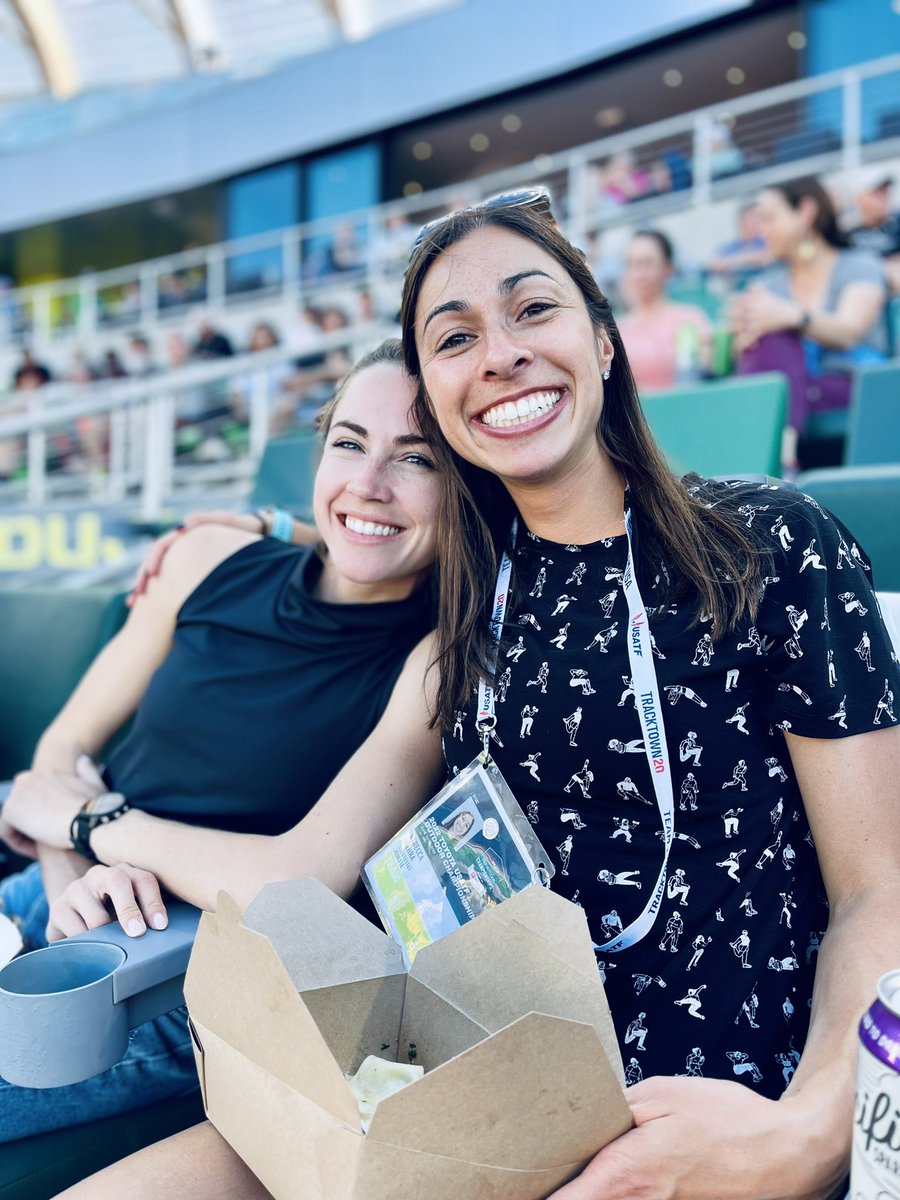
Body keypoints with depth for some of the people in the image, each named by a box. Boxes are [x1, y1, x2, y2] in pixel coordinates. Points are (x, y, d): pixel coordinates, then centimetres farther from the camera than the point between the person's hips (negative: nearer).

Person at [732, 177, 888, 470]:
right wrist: (743, 335, -22)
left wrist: (794, 316, -33)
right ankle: (780, 451, -44)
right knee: (772, 336, -27)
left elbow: (848, 332, -13)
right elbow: (741, 353, 3)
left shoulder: (861, 266, 8)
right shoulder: (769, 282, 20)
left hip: (853, 389, -3)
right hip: (789, 391, 3)